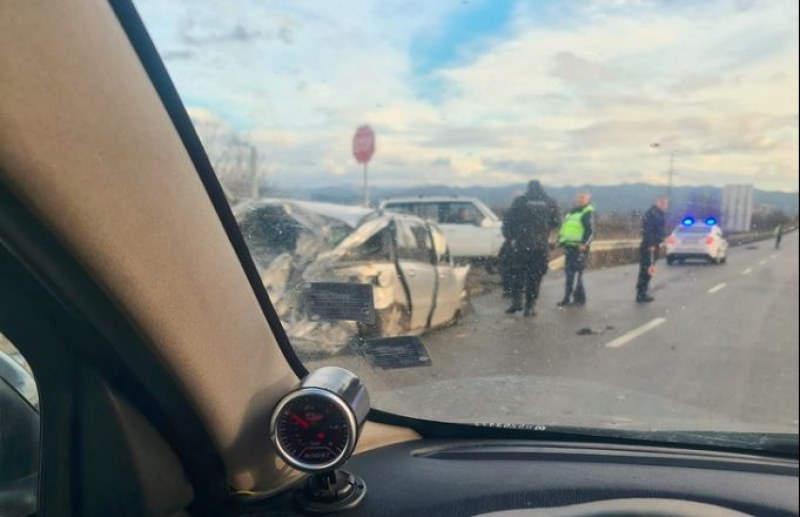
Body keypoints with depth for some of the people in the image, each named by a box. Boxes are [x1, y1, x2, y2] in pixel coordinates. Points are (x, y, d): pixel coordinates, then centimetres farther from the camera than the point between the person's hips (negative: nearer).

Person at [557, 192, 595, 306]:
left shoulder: (588, 213, -6)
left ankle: (579, 297, 1)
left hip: (579, 248, -9)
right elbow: (564, 228, 26)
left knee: (577, 273, -7)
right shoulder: (572, 212, 20)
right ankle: (567, 297, 18)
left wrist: (584, 244, -23)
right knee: (568, 273, 11)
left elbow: (590, 230, -15)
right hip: (569, 246, 9)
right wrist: (561, 241, 20)